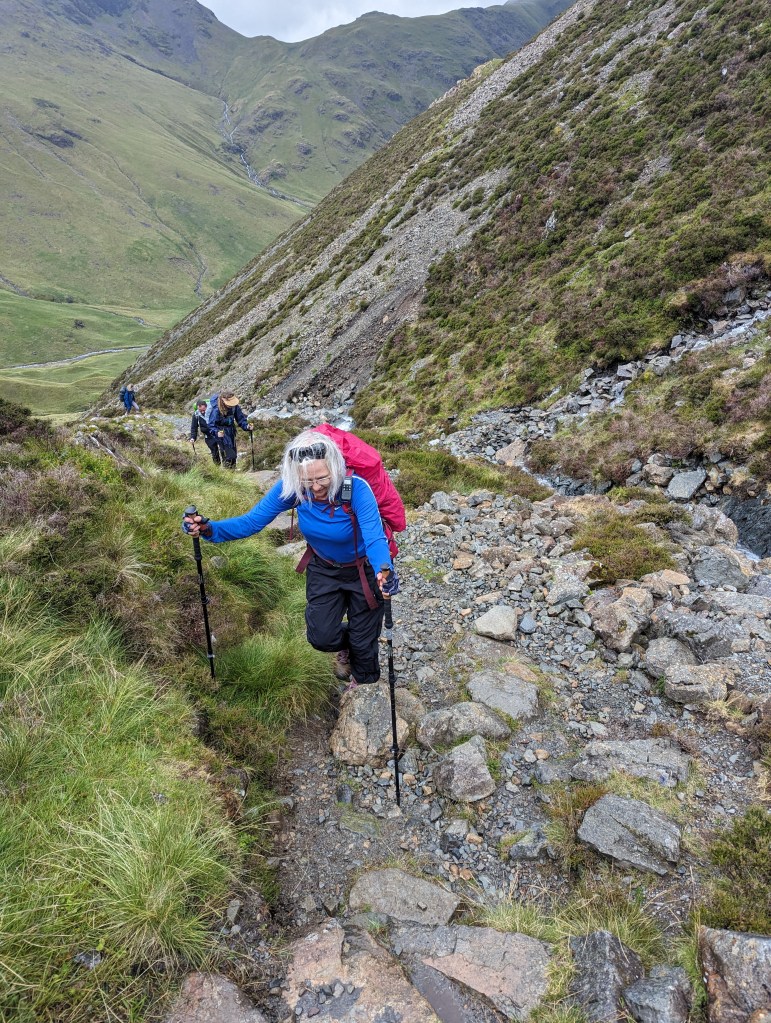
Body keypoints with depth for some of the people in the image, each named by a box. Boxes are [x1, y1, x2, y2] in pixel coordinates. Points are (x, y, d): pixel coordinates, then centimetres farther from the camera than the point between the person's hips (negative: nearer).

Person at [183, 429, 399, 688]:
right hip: (323, 568, 3)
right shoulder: (291, 489, -25)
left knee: (363, 641, 10)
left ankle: (365, 685, 45)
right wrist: (209, 529, -38)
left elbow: (375, 538, -45)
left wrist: (385, 572, -66)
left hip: (365, 569, -3)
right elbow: (252, 521, -22)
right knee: (320, 637, 4)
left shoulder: (356, 489, -37)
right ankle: (345, 645, 43)